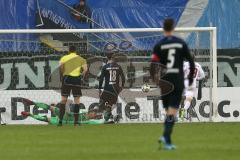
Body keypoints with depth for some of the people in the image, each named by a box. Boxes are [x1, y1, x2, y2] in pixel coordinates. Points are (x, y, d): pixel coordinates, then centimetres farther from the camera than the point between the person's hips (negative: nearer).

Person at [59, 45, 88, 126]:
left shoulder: (64, 58, 8)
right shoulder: (81, 59, 9)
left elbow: (61, 67, -9)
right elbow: (85, 69, -5)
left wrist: (61, 76, 2)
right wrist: (82, 76, 10)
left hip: (66, 78, 0)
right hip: (77, 79, 0)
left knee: (64, 99, 3)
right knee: (77, 100, 7)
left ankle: (60, 120, -4)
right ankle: (76, 121, 3)